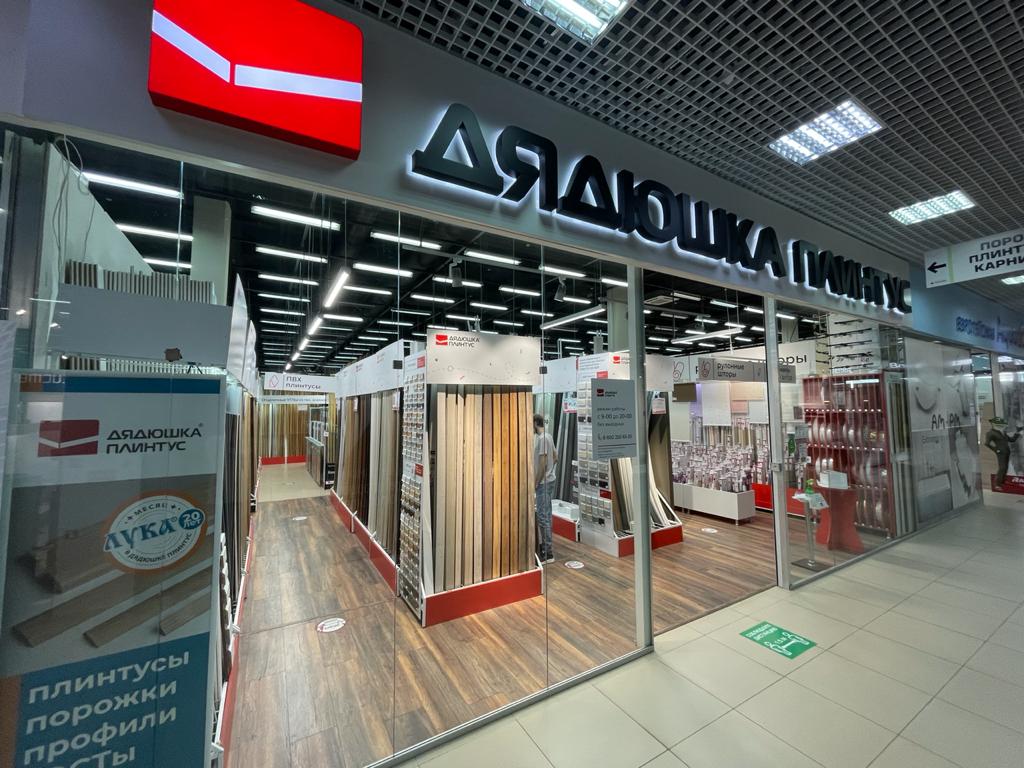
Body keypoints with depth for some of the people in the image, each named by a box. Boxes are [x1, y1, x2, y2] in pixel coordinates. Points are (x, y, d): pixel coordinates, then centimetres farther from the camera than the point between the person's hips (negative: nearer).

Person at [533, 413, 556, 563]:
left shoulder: (542, 438, -20)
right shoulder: (548, 437, 10)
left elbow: (543, 463, -23)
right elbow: (555, 458, 18)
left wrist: (536, 482, -16)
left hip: (544, 483, -10)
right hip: (548, 481, 10)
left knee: (542, 516, -4)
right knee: (546, 515, 16)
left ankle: (548, 553, 2)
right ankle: (545, 547, 27)